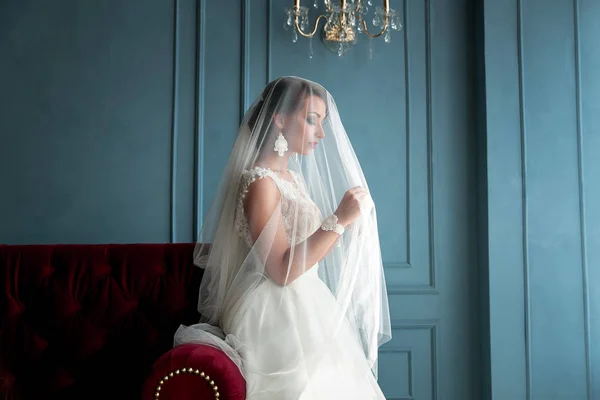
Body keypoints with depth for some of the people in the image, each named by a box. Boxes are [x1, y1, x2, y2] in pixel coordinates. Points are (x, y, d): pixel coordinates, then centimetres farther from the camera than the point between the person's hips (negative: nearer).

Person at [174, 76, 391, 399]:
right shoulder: (260, 182, -16)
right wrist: (339, 219, -23)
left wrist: (348, 220, 7)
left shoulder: (293, 177, 12)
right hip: (274, 317, -9)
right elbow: (282, 270, -22)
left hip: (300, 310, 9)